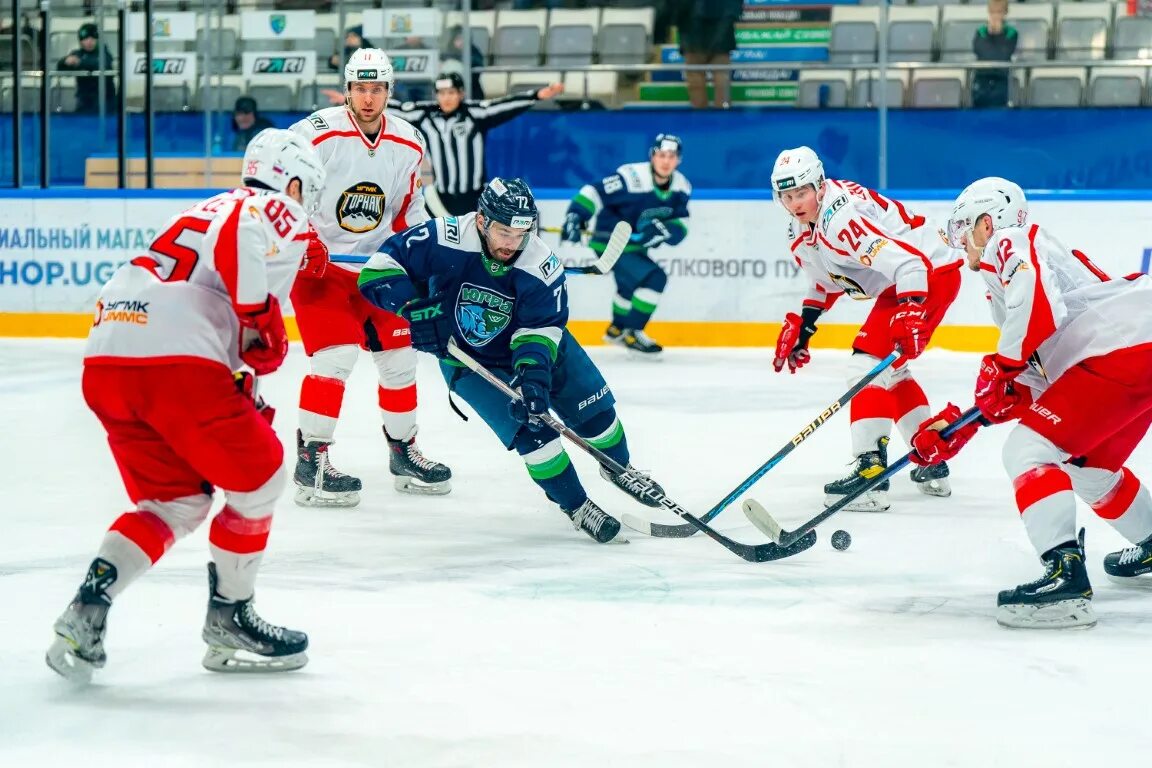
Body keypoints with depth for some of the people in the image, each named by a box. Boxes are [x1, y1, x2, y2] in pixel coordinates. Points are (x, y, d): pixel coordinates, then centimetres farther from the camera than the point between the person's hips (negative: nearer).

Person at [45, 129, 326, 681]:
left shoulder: (210, 209, 33)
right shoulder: (281, 215, 6)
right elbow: (239, 243, -17)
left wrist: (238, 389, 30)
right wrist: (266, 328, -8)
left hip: (105, 361, 8)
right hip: (178, 360, -8)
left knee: (175, 500, 18)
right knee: (258, 478, 11)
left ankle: (87, 612, 2)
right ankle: (229, 619, 18)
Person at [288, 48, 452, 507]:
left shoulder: (409, 145, 0)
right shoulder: (316, 134, -18)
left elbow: (409, 211, 13)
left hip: (374, 266, 6)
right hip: (316, 262, -6)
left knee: (398, 355, 9)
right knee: (336, 354, -19)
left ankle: (403, 452, 27)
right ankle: (310, 462, -13)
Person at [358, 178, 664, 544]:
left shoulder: (542, 267, -27)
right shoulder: (444, 240, -31)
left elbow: (540, 329, -28)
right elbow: (380, 267, -27)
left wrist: (533, 374, -45)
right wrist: (413, 306, -40)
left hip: (536, 347, 2)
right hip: (468, 361, -2)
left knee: (594, 407, 5)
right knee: (530, 428, -17)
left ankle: (618, 468, 37)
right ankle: (576, 505, 1)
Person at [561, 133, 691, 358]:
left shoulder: (680, 187, -6)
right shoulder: (632, 178, -28)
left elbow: (680, 228, -6)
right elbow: (594, 193, -27)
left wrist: (663, 230, -27)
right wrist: (575, 217, -37)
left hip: (635, 246, 9)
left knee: (632, 284, 31)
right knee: (654, 279, -21)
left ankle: (617, 330, 57)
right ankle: (631, 334, -9)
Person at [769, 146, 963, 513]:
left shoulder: (840, 217, -28)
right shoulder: (802, 228, 4)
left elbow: (910, 263, -35)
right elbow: (825, 278, 21)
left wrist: (909, 316, -43)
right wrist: (802, 324, 13)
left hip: (932, 272, -11)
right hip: (900, 277, 11)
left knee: (868, 362, -17)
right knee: (890, 369, 21)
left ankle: (871, 472, -22)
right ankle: (933, 463, 32)